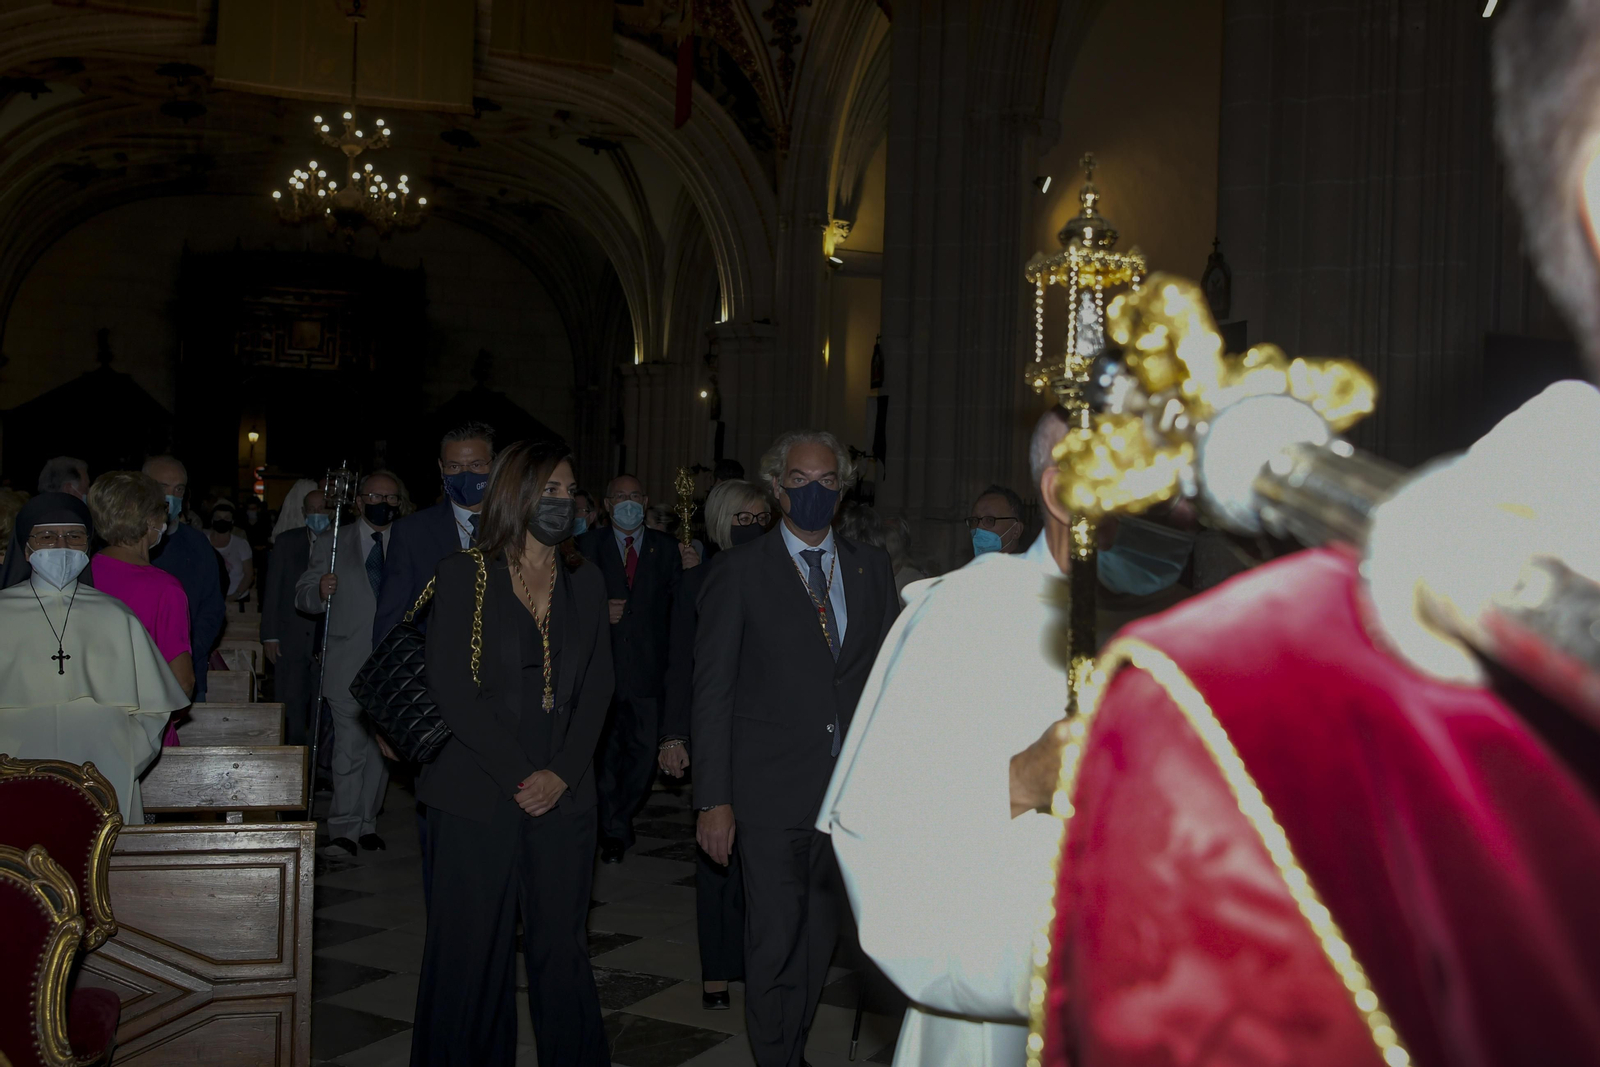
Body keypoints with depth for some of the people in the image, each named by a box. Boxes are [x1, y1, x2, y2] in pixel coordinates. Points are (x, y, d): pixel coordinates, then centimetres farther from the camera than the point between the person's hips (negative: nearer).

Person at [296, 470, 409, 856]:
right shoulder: (332, 544, 8)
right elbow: (303, 596, 5)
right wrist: (319, 592, -18)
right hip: (348, 666, -2)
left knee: (381, 747, 8)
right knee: (350, 747, -8)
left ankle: (366, 824, 19)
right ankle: (344, 829, -2)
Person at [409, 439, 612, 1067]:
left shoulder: (585, 582, 11)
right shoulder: (464, 575, -1)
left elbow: (597, 687, 8)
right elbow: (450, 690, -7)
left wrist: (562, 772, -6)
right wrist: (517, 775, -11)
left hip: (563, 795, 3)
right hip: (478, 796, -3)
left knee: (561, 942, 5)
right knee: (473, 946, 3)